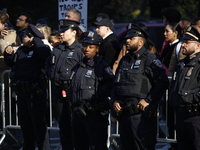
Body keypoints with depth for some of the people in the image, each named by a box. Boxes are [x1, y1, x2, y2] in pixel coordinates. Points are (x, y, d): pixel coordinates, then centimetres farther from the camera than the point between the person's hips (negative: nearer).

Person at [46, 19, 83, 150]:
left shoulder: (79, 50, -8)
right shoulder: (57, 50, 15)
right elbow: (49, 66, 23)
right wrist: (52, 76, 7)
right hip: (59, 91, 7)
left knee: (74, 123, -5)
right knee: (62, 124, 12)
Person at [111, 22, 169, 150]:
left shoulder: (150, 59, -5)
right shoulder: (124, 60, 19)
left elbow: (162, 82, -14)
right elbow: (116, 83, 25)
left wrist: (148, 101, -15)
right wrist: (114, 100, 7)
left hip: (141, 113, -8)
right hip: (124, 112, 8)